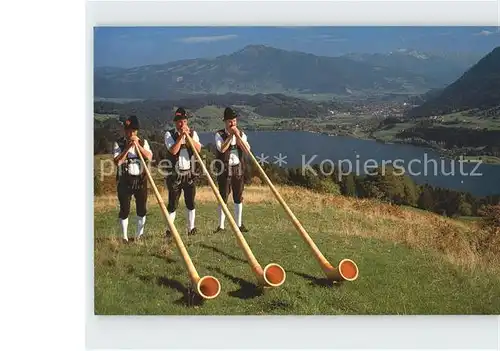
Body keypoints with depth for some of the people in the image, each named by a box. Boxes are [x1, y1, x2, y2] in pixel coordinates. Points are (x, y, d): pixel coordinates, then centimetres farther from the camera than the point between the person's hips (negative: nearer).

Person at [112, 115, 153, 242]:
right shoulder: (118, 143, -2)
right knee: (124, 209, 1)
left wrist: (138, 145, -16)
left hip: (141, 179, 3)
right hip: (124, 180, -3)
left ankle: (139, 235, 21)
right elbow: (117, 161, -14)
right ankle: (124, 237, 11)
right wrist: (128, 147, -18)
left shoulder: (143, 142, 6)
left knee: (142, 208, 7)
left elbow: (149, 157, -8)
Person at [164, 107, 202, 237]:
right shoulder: (169, 134, -3)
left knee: (190, 202, 7)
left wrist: (189, 136, -18)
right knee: (173, 204, -1)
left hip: (189, 174, 3)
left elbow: (198, 149, -10)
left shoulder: (193, 133, 6)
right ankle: (169, 230, 7)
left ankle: (191, 229, 18)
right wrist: (181, 136, -18)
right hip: (175, 174, -3)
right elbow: (173, 150, -18)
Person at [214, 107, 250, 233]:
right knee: (223, 198, -2)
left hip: (238, 169, 4)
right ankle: (221, 226, 5)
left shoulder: (241, 134, 7)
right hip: (224, 170, -3)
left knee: (238, 198, 8)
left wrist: (238, 136, -15)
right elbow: (222, 149, -21)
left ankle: (239, 224, 16)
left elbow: (247, 149, -8)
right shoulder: (219, 134, -4)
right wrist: (230, 136, -19)